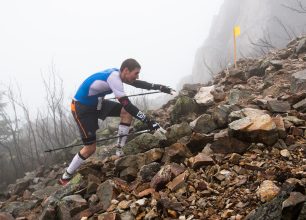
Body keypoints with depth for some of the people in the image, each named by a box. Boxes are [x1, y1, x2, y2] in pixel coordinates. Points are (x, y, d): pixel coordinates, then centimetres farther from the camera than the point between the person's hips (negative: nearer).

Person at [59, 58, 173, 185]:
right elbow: (127, 105, -34)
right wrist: (148, 121, -34)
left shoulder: (117, 73, -4)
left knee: (127, 112, -3)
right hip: (82, 108, -9)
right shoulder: (113, 78, -30)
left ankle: (119, 150, 4)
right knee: (90, 148, -7)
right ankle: (65, 178, 9)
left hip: (96, 103, 9)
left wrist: (159, 87, 4)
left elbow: (137, 84, 11)